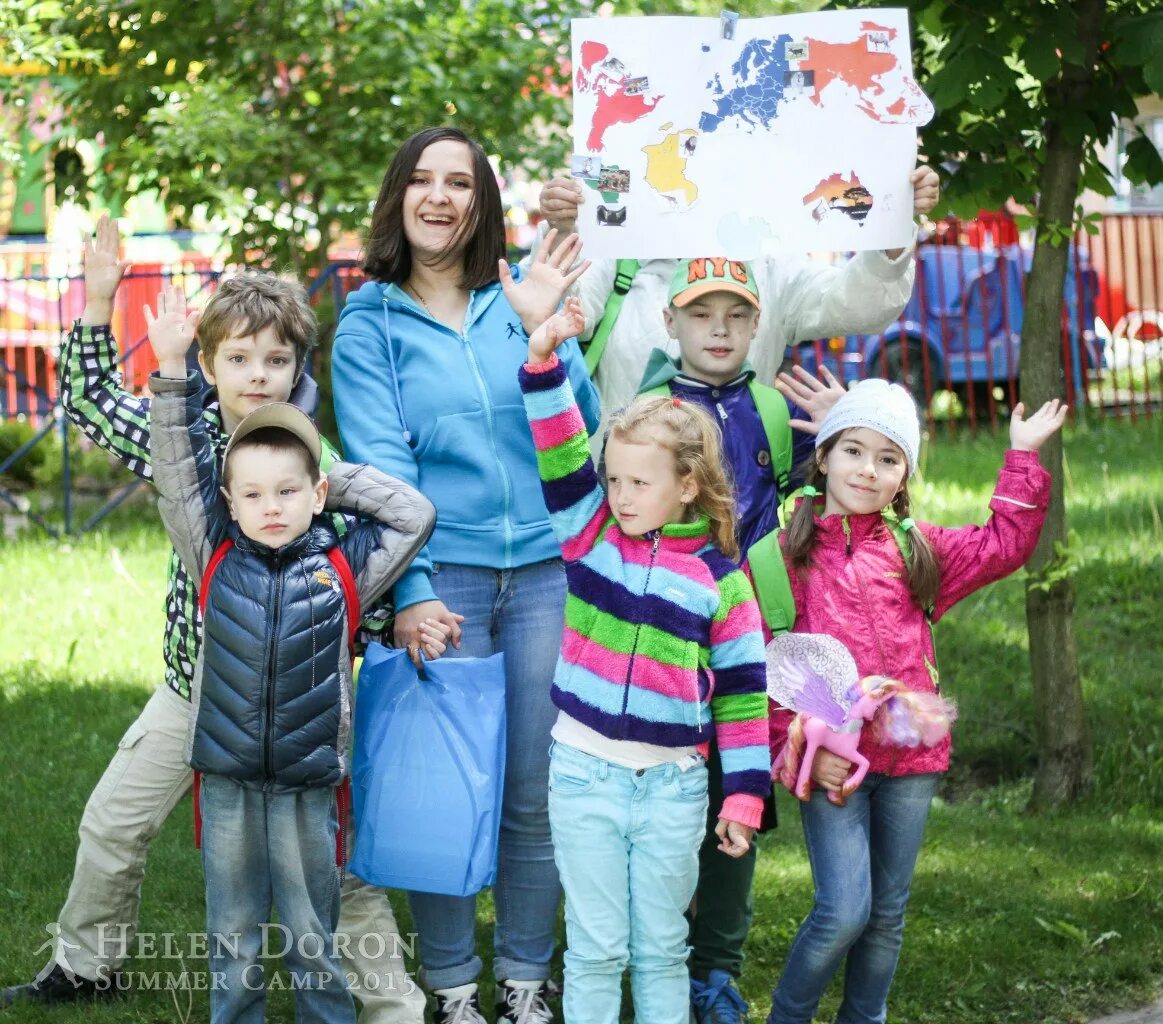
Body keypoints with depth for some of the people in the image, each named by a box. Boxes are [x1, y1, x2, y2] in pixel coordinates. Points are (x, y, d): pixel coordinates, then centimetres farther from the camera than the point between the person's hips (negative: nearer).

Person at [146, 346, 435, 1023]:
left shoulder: (343, 568, 0)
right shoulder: (216, 560, 2)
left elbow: (417, 516, 3)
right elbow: (178, 471, -1)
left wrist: (338, 482, 1)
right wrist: (172, 371, -8)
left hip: (310, 785, -1)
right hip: (227, 782, 1)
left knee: (313, 938, 11)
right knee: (233, 939, 11)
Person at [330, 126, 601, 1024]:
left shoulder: (519, 298, 10)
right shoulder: (370, 324, 5)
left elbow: (583, 428, 5)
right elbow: (379, 464, -4)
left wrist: (546, 333, -11)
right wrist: (410, 591, -14)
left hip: (543, 569, 2)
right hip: (442, 575, -2)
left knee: (537, 791, 4)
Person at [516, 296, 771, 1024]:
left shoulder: (720, 579, -3)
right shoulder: (591, 533, 1)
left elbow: (743, 690, 0)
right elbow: (559, 453, -10)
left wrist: (745, 796, -1)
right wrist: (544, 359, -24)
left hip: (673, 782, -1)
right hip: (585, 771, 1)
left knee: (661, 949, 10)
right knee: (596, 948, 5)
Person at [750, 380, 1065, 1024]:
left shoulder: (915, 549, 10)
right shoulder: (784, 552, -2)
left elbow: (1002, 546, 8)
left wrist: (1022, 459, 5)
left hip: (909, 759, 4)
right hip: (831, 761, -4)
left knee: (887, 916, 12)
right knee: (844, 912, -12)